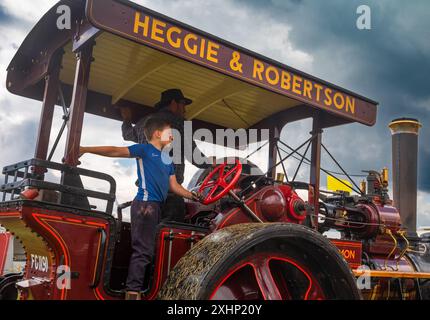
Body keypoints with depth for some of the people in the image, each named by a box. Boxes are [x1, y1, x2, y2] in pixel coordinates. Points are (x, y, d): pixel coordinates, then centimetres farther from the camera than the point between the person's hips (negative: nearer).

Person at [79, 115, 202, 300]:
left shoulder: (167, 159, 21)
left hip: (156, 206, 8)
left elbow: (173, 186, 24)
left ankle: (135, 288, 19)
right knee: (143, 251, -12)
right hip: (145, 204, -8)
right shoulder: (144, 150, 0)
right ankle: (133, 292, -11)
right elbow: (115, 152, -5)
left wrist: (192, 196, 19)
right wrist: (86, 149, -11)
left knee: (147, 250, 11)